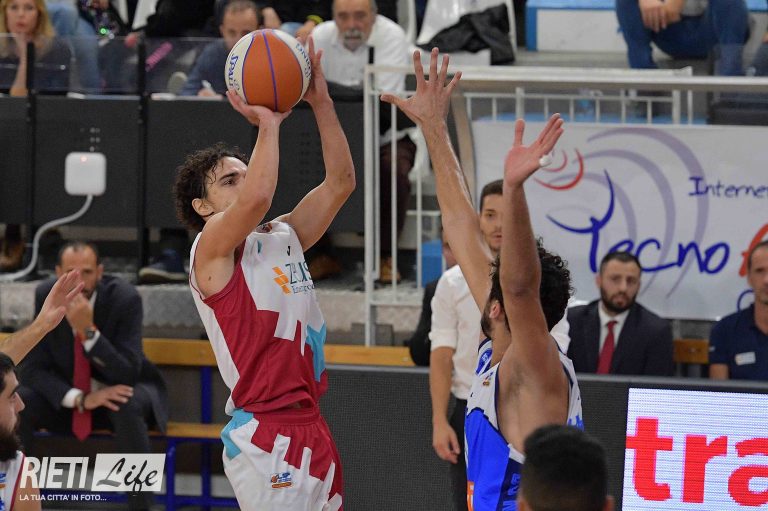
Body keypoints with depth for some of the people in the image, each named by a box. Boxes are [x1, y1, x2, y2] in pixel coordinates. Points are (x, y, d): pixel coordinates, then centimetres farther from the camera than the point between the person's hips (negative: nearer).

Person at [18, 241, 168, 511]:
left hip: (119, 391, -3)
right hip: (66, 397, 3)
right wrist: (80, 399, -27)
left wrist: (89, 331, -38)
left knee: (129, 406, -38)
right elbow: (34, 368, -10)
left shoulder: (124, 298, -20)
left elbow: (127, 374, -24)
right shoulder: (46, 296, -11)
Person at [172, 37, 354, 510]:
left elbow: (340, 182, 13)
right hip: (265, 435, -8)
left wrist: (321, 103, 4)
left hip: (312, 428, 8)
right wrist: (269, 124, -12)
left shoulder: (285, 237, 18)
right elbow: (257, 197, -24)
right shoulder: (212, 248, -5)